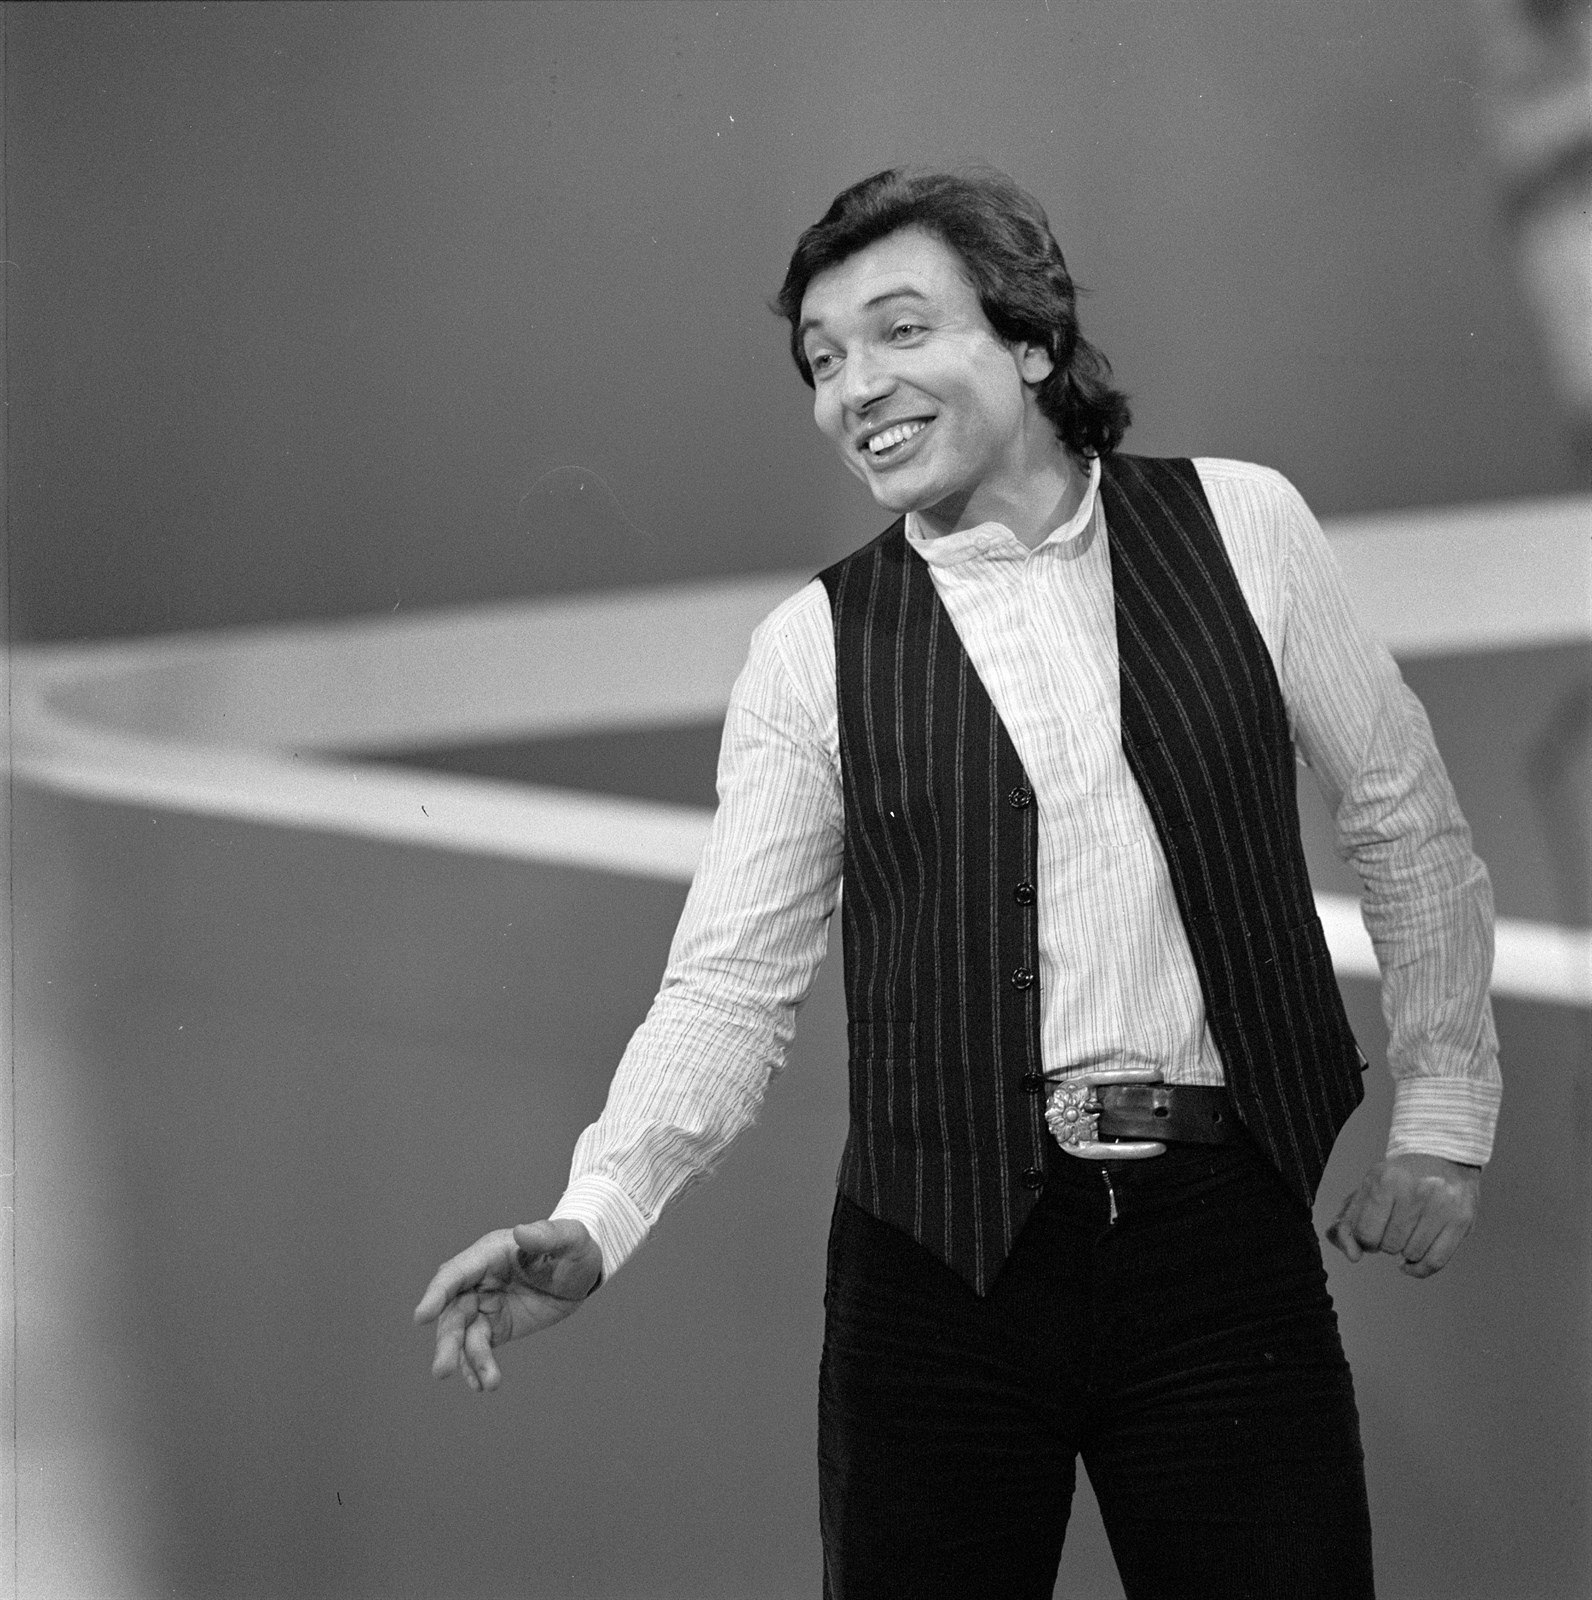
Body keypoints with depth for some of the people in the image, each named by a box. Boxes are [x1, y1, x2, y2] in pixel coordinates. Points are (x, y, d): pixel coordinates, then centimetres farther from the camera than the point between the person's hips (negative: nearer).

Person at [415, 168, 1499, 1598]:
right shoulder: (813, 651, 3)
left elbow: (1404, 821, 12)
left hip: (1222, 1229, 0)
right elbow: (731, 984, 1)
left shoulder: (1238, 526, 4)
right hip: (939, 1260, 0)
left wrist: (1445, 1111, 9)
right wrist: (592, 1224, -14)